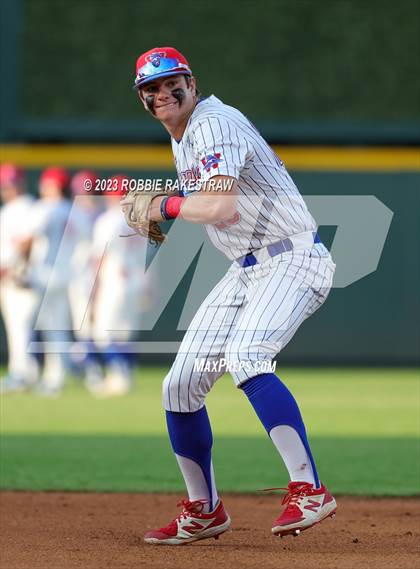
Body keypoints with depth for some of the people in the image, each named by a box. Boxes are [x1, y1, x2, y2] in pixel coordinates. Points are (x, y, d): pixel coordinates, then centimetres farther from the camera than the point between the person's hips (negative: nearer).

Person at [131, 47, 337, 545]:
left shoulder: (213, 123, -16)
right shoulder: (182, 138, 14)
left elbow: (221, 208, -30)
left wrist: (164, 206, -13)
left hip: (294, 258, -10)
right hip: (245, 269, 10)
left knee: (243, 356, -33)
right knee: (180, 384, 4)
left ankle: (309, 490, -35)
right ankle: (203, 512, 20)